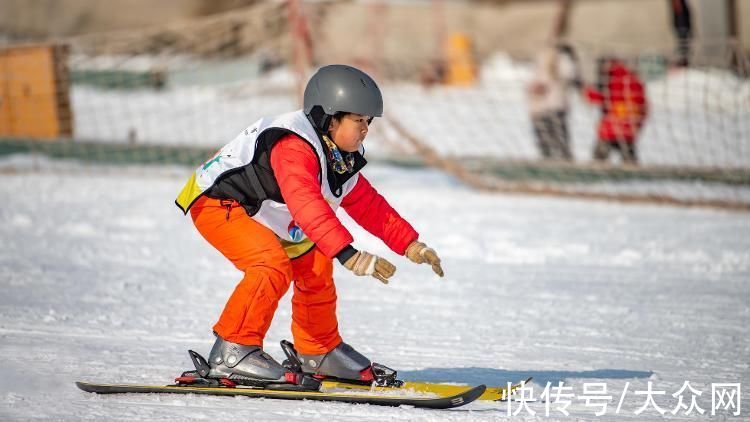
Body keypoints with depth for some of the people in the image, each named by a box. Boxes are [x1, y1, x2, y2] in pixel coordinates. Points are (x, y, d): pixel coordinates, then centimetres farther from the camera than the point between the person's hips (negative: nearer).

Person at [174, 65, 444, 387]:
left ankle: (317, 352, 29)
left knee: (314, 266, 14)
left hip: (258, 213, 10)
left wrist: (410, 244, 1)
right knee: (273, 265, -30)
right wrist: (348, 255, -55)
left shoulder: (344, 158, 1)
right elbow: (307, 205, -46)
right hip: (216, 202, -10)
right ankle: (233, 350, -22)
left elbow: (368, 205, 10)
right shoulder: (293, 147, -33)